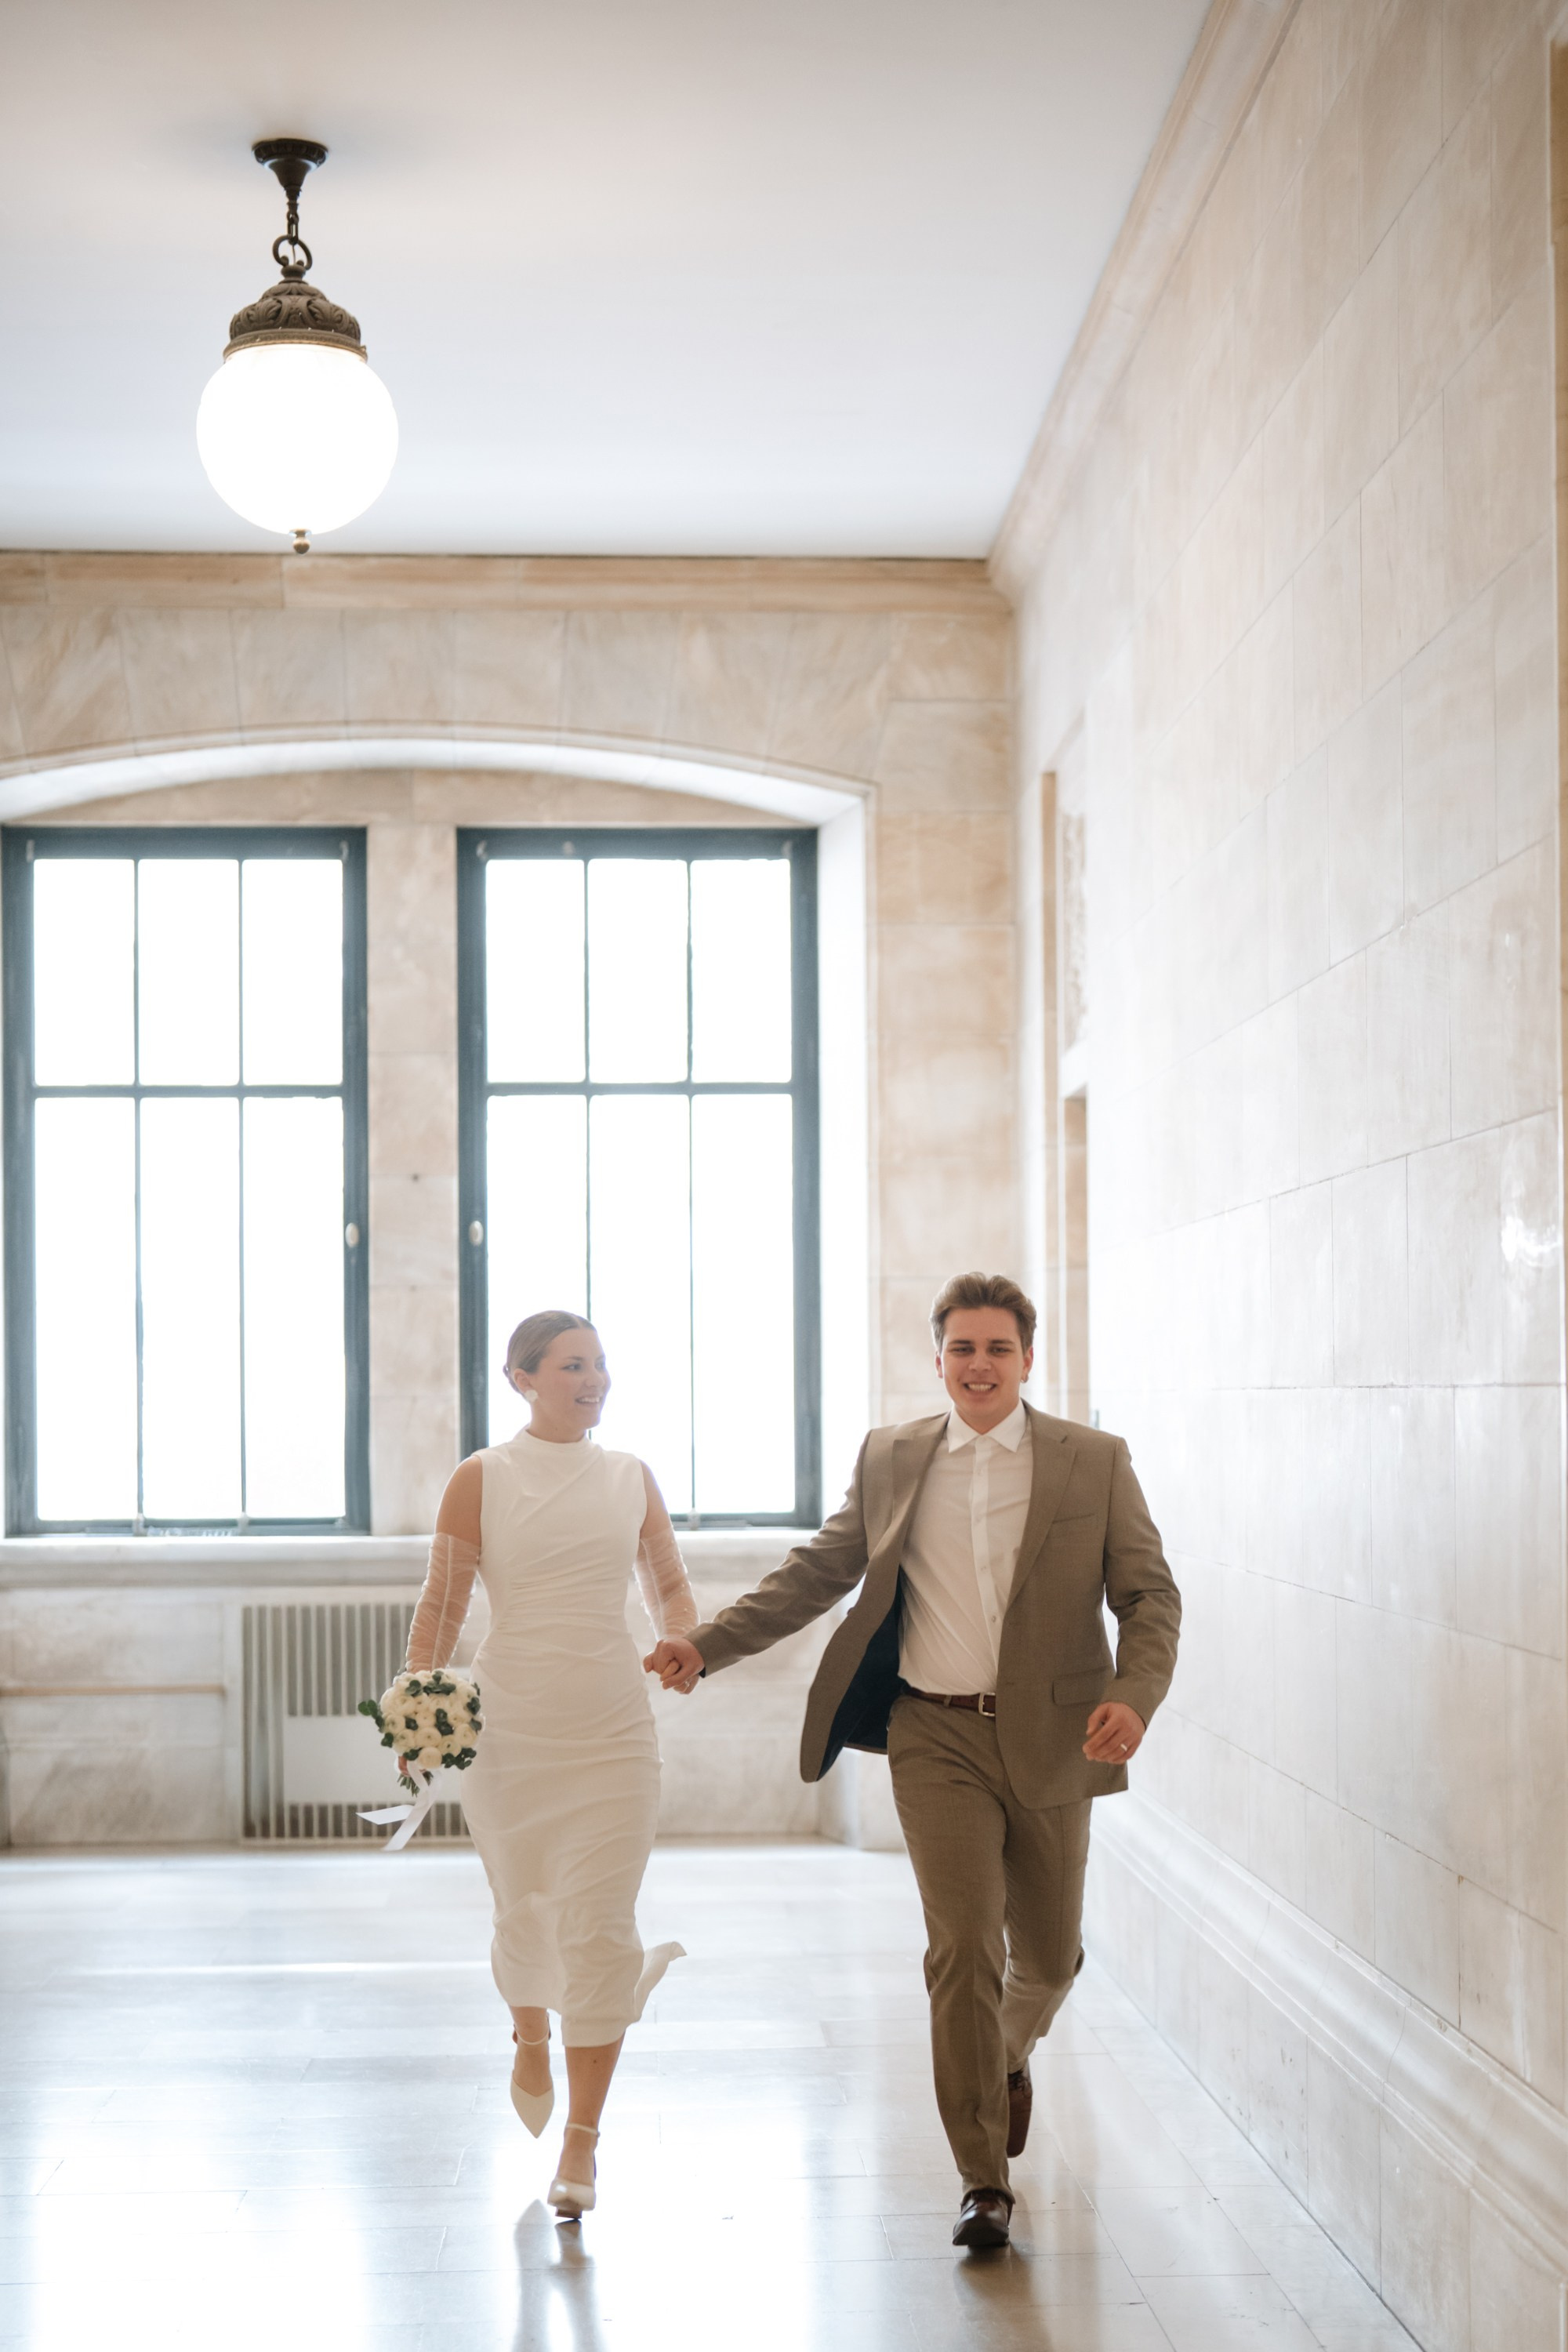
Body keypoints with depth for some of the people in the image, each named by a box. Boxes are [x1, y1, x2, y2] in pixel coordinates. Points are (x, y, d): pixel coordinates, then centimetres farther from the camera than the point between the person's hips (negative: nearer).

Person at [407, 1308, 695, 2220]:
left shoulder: (631, 1477, 7)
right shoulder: (482, 1479, -1)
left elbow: (672, 1587, 16)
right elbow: (443, 1603, -2)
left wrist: (682, 1643, -5)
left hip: (614, 1727, 1)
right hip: (510, 1725, -1)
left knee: (599, 1930, -5)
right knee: (526, 1914, 11)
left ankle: (582, 2144, 2)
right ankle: (531, 2036, 46)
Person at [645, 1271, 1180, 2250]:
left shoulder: (1095, 1463, 1)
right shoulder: (891, 1461, 7)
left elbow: (1150, 1595, 0)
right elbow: (818, 1572, 11)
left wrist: (1135, 1696, -19)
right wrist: (706, 1645, 1)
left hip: (1051, 1739, 0)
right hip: (937, 1738, 0)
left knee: (1047, 1954, 12)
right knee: (963, 1946, -10)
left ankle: (1011, 2055, 48)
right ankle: (984, 2181, -1)